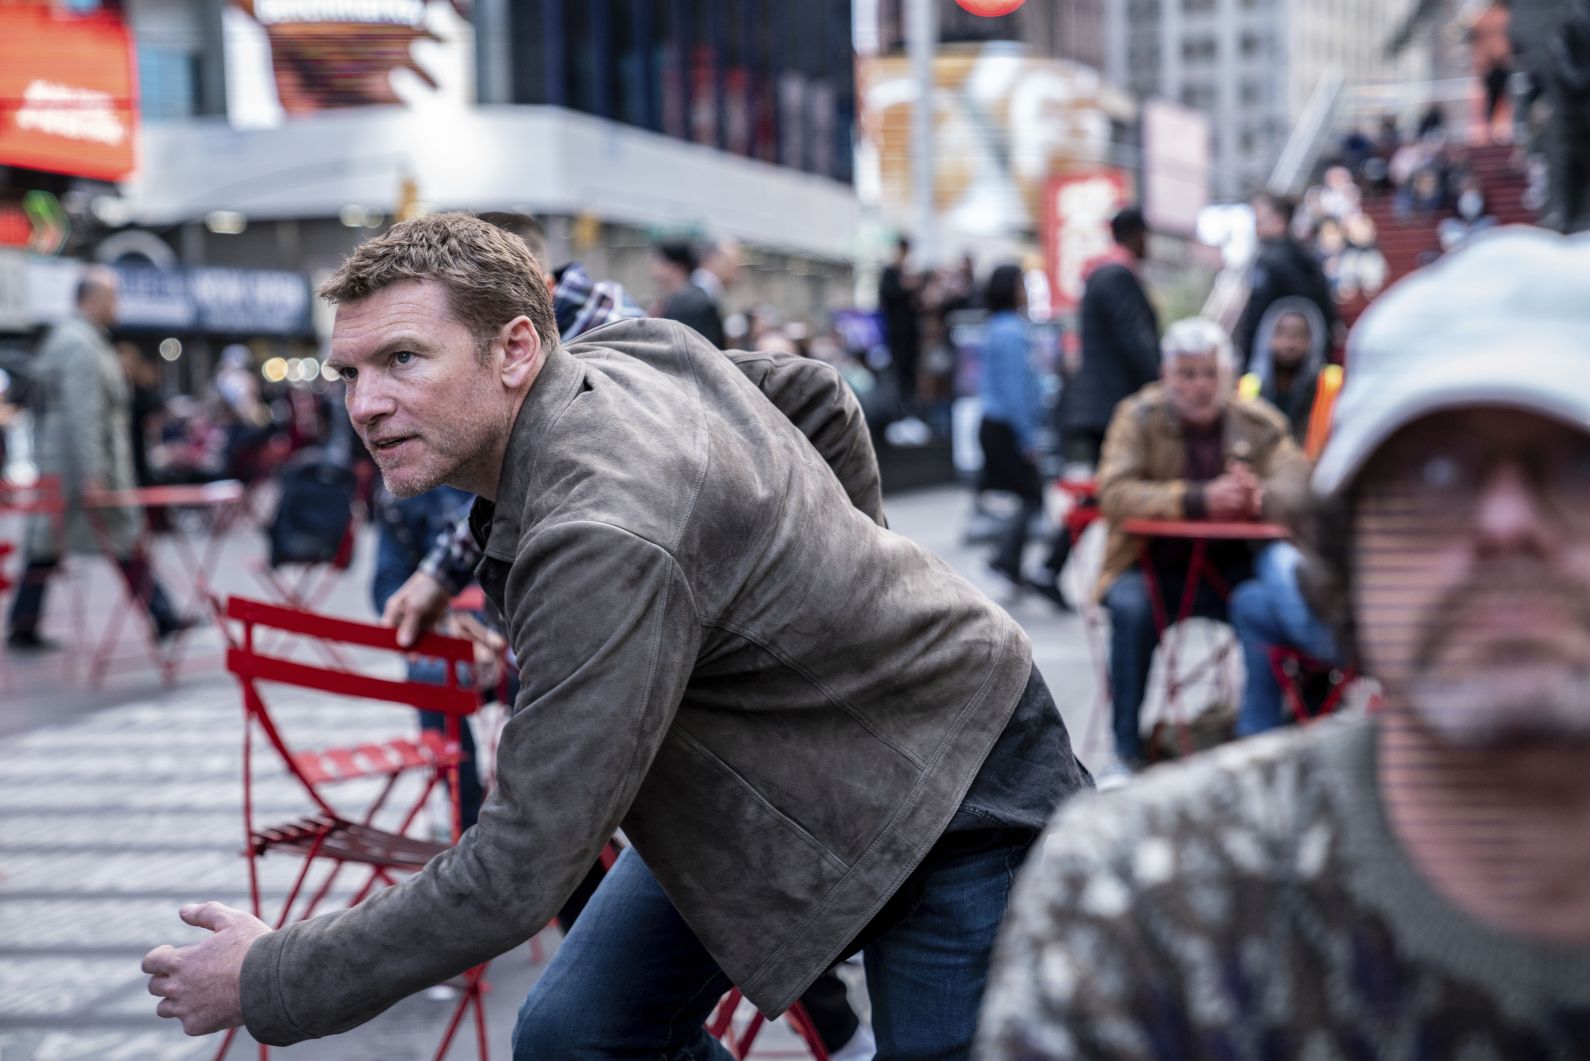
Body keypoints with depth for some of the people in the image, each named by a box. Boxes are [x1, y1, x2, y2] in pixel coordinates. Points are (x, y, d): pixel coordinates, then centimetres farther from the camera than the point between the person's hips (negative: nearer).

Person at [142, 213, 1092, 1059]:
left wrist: (269, 984, -22)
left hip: (950, 807, -9)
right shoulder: (634, 347, -9)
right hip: (760, 783, 9)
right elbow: (818, 394, 12)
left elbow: (517, 877, -34)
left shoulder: (606, 542, -37)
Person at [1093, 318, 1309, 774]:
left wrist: (1261, 497, -35)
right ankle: (1126, 752, -18)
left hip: (1233, 570, 1)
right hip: (1154, 569, -1)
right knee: (1131, 606, -32)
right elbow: (1114, 494, -17)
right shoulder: (1139, 417, -2)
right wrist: (1199, 500, -28)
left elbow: (1298, 483, -11)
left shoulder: (1259, 422, 4)